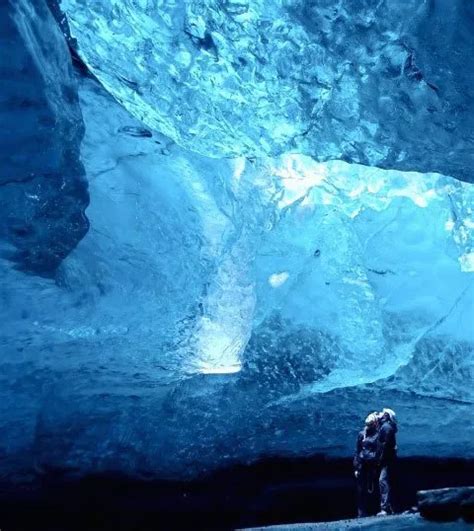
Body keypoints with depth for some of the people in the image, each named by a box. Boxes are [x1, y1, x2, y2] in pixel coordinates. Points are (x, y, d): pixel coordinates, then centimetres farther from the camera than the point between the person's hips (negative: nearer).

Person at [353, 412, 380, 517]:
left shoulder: (377, 435, -3)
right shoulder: (361, 434, 8)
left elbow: (379, 452, -4)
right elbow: (357, 451, 11)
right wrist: (356, 467, 7)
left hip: (372, 466, -3)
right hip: (362, 465, 3)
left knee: (371, 489, -1)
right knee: (361, 490, 5)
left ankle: (369, 512, 9)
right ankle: (361, 513, 12)